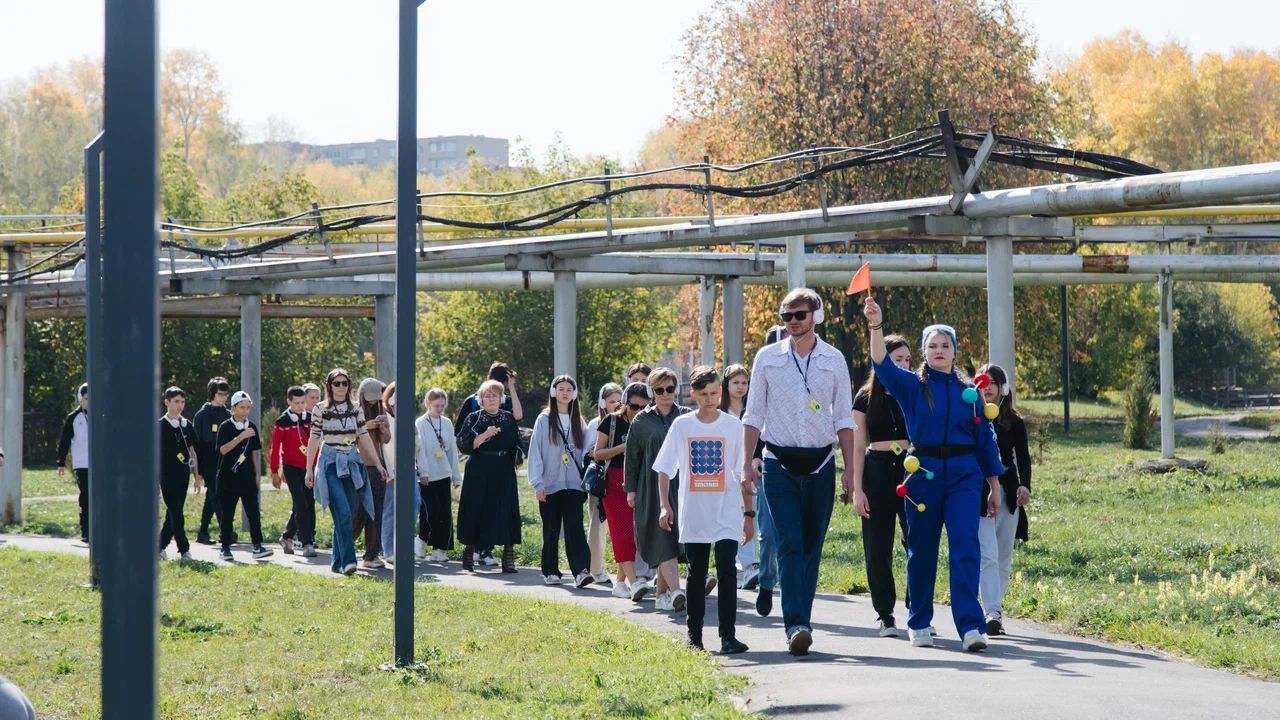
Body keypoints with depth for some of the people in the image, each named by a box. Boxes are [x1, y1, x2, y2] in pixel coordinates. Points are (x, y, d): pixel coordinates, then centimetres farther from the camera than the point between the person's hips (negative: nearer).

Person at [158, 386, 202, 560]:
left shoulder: (187, 425, 11)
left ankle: (160, 547, 17)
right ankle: (184, 550, -8)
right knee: (175, 513, -8)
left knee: (173, 513, 8)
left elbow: (192, 452, 16)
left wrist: (197, 476, 13)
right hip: (167, 475, -6)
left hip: (183, 474, 6)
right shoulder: (160, 426, -5)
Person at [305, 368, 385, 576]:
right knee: (344, 513, -18)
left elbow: (364, 437, 10)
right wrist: (309, 470, 0)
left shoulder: (355, 409, 10)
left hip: (351, 464, 4)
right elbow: (314, 440, 2)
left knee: (345, 516, 4)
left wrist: (378, 463, 4)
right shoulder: (320, 409, 0)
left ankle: (338, 562, 13)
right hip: (330, 464, -4)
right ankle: (348, 561, -22)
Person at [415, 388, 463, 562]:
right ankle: (422, 540, 12)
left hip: (443, 475, 5)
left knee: (445, 513, 2)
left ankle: (439, 549, 7)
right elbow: (420, 449, -9)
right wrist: (423, 472, -16)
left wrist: (456, 476, 13)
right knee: (429, 512, -8)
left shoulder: (447, 423, 10)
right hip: (428, 476, -5)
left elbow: (452, 450, 13)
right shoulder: (420, 423, -4)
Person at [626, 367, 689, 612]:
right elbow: (631, 456, 10)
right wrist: (630, 488, 5)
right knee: (663, 539, -12)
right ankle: (675, 591, -23)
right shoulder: (642, 421, 6)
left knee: (674, 536, 4)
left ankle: (662, 593, 14)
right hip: (652, 489, -2)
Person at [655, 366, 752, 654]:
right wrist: (665, 506, -4)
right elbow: (664, 469, 7)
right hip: (693, 515, 1)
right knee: (696, 575, 10)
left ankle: (728, 636, -14)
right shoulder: (681, 425, 3)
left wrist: (749, 513, 4)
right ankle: (694, 635, 20)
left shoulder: (733, 425, 2)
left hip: (727, 514, -1)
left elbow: (743, 474, 5)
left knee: (726, 571, -12)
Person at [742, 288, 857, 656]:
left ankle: (800, 622, 12)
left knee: (812, 545, 4)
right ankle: (796, 625, -20)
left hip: (820, 462, 2)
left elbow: (844, 418, 9)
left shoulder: (833, 360, 7)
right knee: (790, 544, -13)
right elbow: (754, 415, 9)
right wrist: (747, 463, 2)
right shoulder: (767, 358, 6)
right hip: (780, 462, -2)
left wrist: (850, 470, 4)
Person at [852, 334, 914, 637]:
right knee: (878, 549, 0)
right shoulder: (866, 398, 5)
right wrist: (857, 489, -2)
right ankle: (885, 615, 9)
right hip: (877, 472, 0)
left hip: (912, 471, 0)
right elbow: (858, 447, 5)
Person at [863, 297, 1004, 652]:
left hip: (963, 476, 0)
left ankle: (970, 626, -14)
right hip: (923, 474, 0)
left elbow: (985, 440, 12)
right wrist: (875, 326, -31)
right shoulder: (912, 386, 4)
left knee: (966, 548, -11)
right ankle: (918, 624, 20)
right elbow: (883, 364, -15)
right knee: (922, 552, 7)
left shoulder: (968, 392, 8)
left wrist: (995, 489, 13)